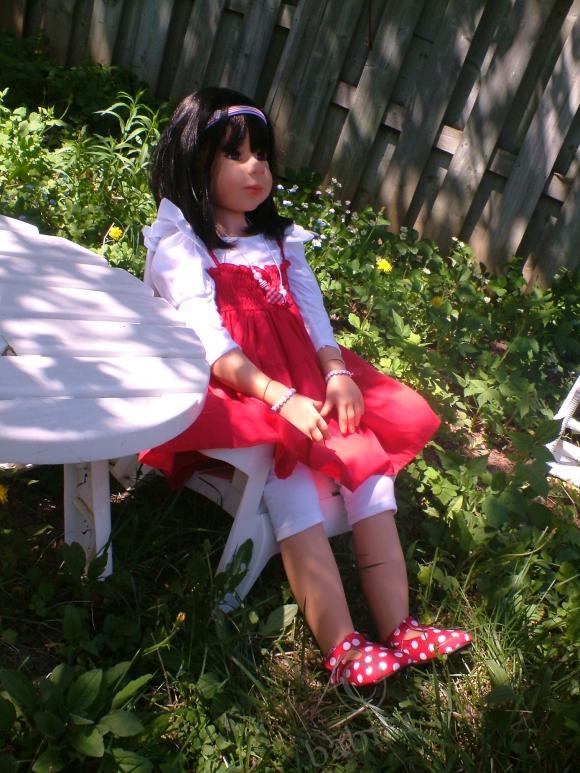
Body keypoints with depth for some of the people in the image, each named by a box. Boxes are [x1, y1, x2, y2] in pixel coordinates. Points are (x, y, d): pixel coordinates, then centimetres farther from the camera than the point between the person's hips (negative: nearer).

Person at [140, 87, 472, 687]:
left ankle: (398, 631, -18)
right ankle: (341, 649, -30)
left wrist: (336, 374, -11)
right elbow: (209, 342, -14)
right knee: (290, 472, -28)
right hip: (230, 390, -6)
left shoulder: (279, 239, 21)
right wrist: (281, 398, -26)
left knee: (369, 455, -15)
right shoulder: (179, 246, -1)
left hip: (304, 381, 6)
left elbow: (312, 313, 9)